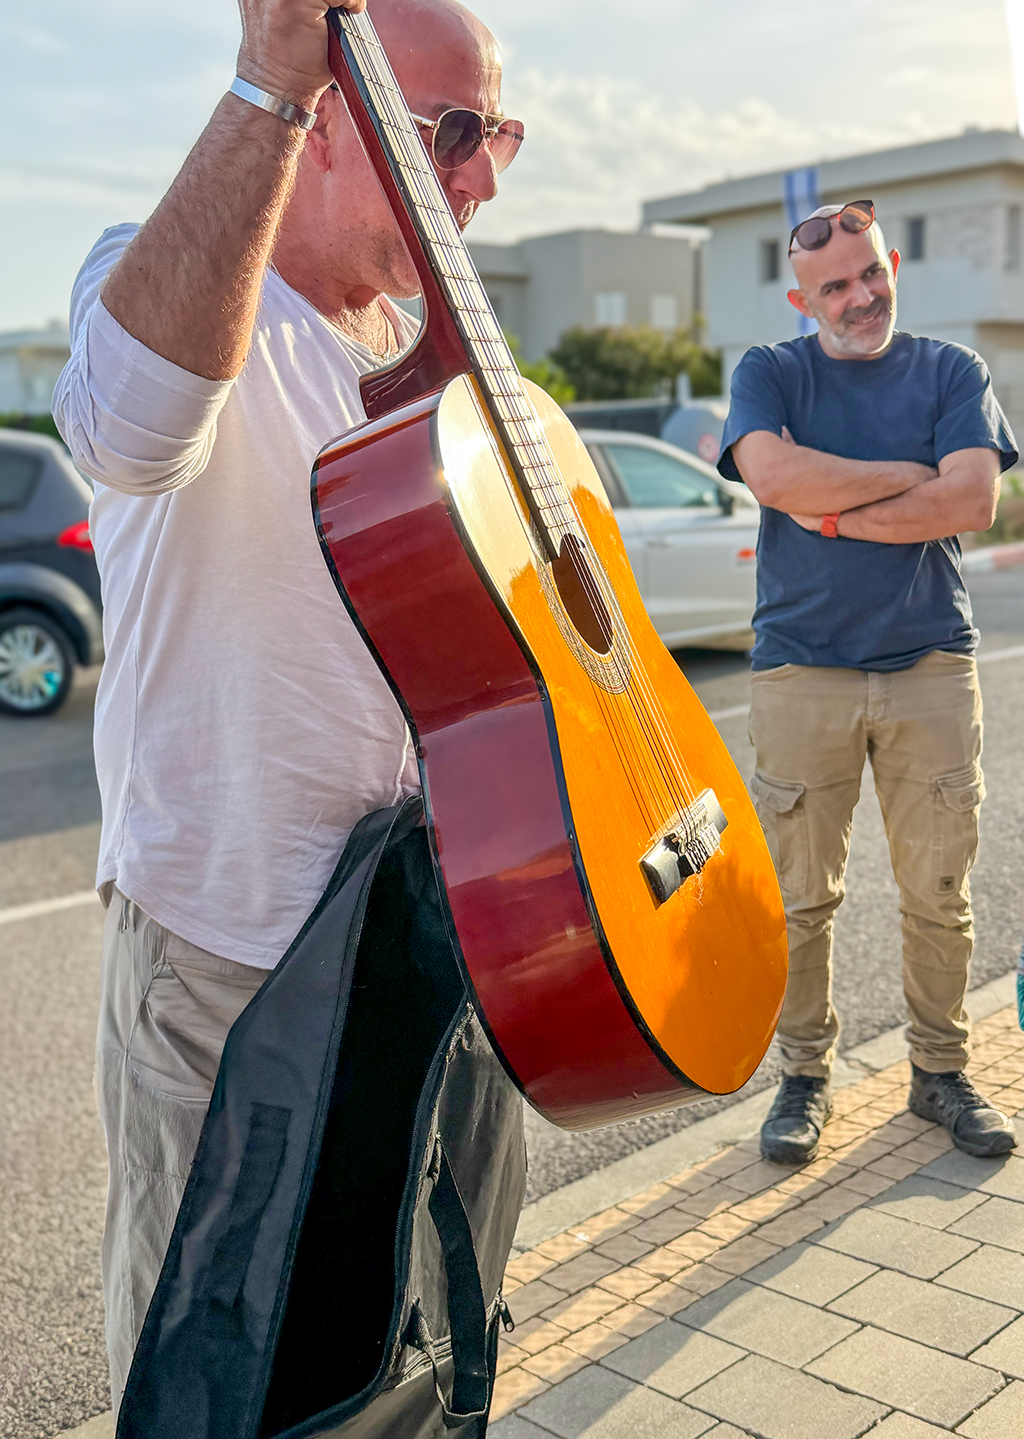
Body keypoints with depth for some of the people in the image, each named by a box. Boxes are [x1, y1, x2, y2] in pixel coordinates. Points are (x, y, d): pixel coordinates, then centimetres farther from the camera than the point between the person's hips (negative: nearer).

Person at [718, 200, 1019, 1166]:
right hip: (802, 667, -1)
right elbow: (773, 476, -14)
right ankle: (804, 1076, 19)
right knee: (801, 897, 3)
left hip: (931, 663, 1)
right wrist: (908, 477, -6)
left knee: (938, 895, 6)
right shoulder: (768, 373, 7)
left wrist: (830, 512, -9)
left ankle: (940, 1073, 23)